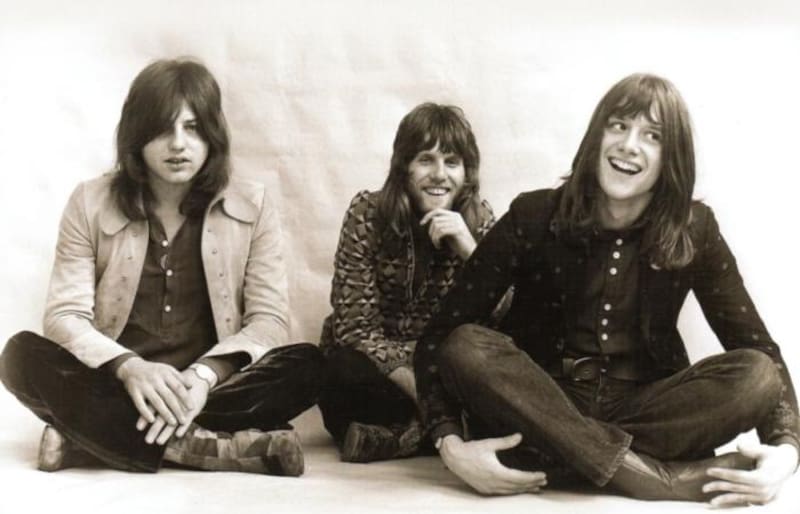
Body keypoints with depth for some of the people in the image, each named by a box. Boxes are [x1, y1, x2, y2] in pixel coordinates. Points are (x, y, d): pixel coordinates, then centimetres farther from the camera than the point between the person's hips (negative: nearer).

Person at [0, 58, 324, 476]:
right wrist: (128, 367, -26)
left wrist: (205, 375, -24)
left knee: (305, 366, -27)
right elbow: (65, 315, -5)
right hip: (115, 388, 0)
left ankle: (91, 437, -27)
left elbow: (269, 320, -4)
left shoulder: (252, 206, 2)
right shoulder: (90, 204, 2)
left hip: (207, 391, 0)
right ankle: (206, 447, -33)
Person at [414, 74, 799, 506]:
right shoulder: (533, 216, -9)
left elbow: (760, 349, -4)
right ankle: (658, 478, -36)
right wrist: (450, 444, -29)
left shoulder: (694, 230, -4)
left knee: (756, 375, -22)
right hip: (539, 409, -1)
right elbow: (439, 336, -12)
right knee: (465, 347, -30)